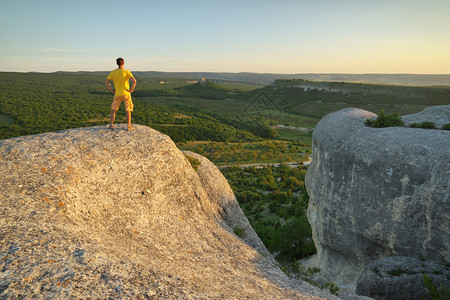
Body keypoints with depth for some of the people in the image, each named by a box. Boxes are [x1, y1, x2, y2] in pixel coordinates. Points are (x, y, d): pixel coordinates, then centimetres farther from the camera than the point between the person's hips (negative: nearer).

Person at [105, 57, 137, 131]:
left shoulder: (112, 72, 3)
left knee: (113, 109, 17)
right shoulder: (127, 72, -6)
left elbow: (106, 82, -2)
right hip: (126, 94, -2)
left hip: (117, 94, 2)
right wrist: (132, 89, -7)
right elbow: (134, 81, -18)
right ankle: (129, 126, 7)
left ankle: (111, 124, 13)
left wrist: (112, 91, 4)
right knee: (128, 110, 8)